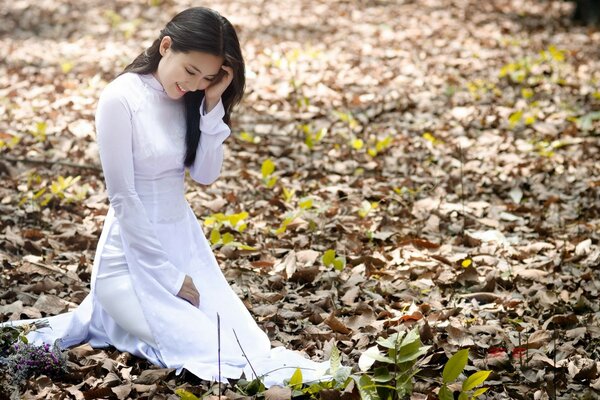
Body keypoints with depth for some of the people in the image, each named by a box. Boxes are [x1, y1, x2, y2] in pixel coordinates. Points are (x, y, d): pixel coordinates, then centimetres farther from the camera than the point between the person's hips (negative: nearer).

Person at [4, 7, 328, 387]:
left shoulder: (188, 99, 3)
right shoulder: (121, 99, -18)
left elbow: (206, 174, -3)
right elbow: (123, 198, -18)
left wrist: (213, 104, -14)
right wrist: (168, 276, -15)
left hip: (187, 241, 8)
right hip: (135, 253, -8)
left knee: (249, 343, 0)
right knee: (214, 354, -18)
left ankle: (121, 315, 15)